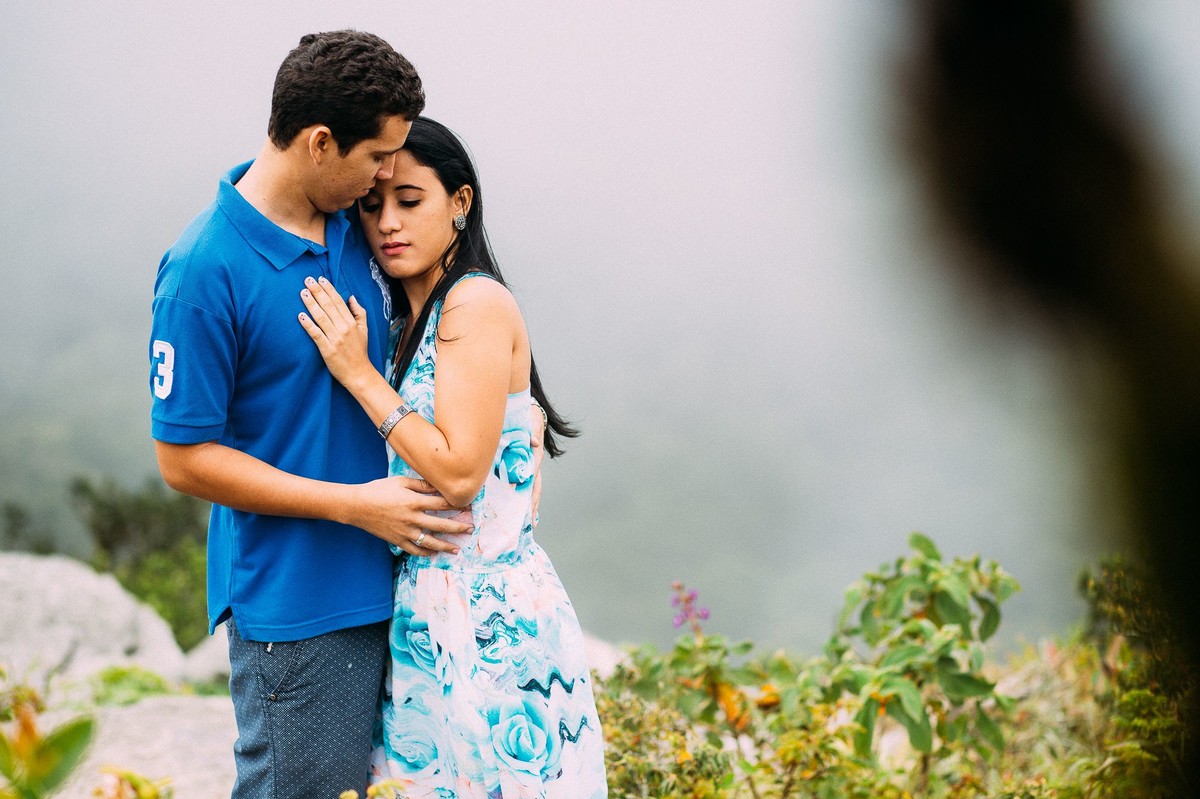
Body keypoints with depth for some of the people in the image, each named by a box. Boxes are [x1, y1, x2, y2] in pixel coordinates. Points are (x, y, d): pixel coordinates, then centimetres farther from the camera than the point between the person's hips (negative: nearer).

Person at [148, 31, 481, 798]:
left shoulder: (352, 229, 4)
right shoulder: (206, 270, -18)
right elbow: (184, 459, -15)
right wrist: (354, 504, -16)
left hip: (382, 581, 7)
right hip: (293, 598, -7)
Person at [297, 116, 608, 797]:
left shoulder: (477, 301, -12)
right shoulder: (407, 319, 13)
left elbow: (459, 474, -18)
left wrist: (359, 374, -14)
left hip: (487, 614, -8)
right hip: (430, 609, 8)